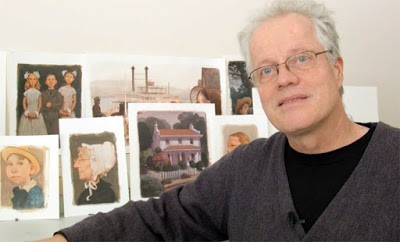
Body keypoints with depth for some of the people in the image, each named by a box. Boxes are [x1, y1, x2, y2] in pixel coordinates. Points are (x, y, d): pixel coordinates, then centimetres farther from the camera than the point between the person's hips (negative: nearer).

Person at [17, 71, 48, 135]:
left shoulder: (38, 92, 4)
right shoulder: (26, 92, 4)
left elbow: (40, 104, 1)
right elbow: (24, 103, 1)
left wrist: (36, 113, -11)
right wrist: (27, 113, -11)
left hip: (37, 114, 0)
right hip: (27, 115, 0)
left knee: (37, 130, -5)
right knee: (27, 130, -7)